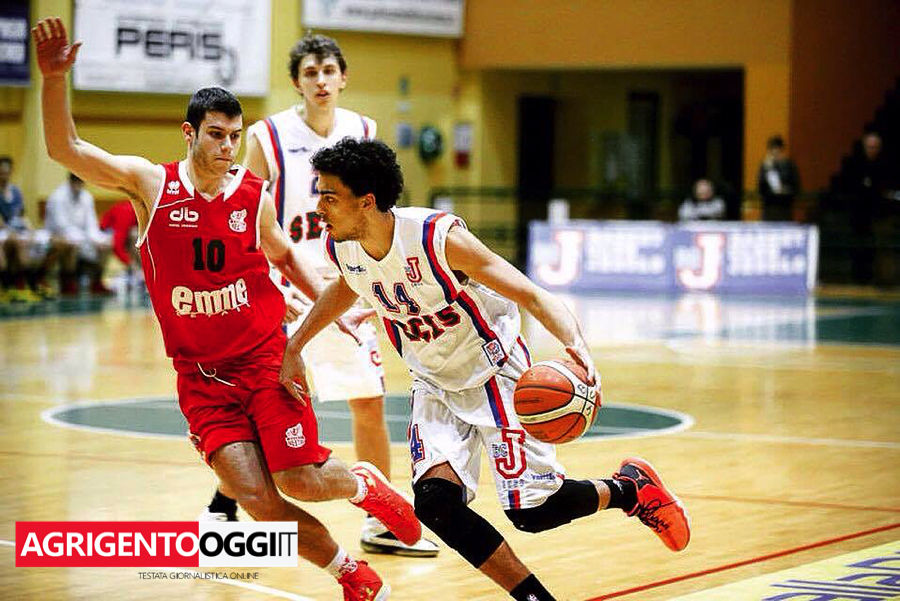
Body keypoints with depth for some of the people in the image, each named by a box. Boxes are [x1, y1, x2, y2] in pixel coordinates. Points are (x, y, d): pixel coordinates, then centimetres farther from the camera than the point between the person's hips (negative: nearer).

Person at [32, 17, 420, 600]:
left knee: (300, 480, -7)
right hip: (201, 373, 0)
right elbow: (64, 148, -13)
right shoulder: (151, 184, -6)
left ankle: (367, 485, 29)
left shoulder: (255, 195, -3)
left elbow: (284, 255, 16)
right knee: (256, 498, -10)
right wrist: (55, 78, -27)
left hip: (266, 356, 0)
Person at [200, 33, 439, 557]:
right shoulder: (268, 137, -9)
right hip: (286, 289, -4)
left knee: (371, 404, 6)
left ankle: (381, 524, 16)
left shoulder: (363, 133, 3)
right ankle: (223, 509, 13)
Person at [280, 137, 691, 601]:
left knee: (533, 510, -8)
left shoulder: (437, 237, -29)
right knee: (435, 500, -18)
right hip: (433, 385, 5)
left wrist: (576, 345, -47)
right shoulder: (339, 247, -10)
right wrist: (294, 347, 16)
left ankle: (629, 488, 23)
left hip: (492, 373, -5)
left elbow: (533, 296, -29)